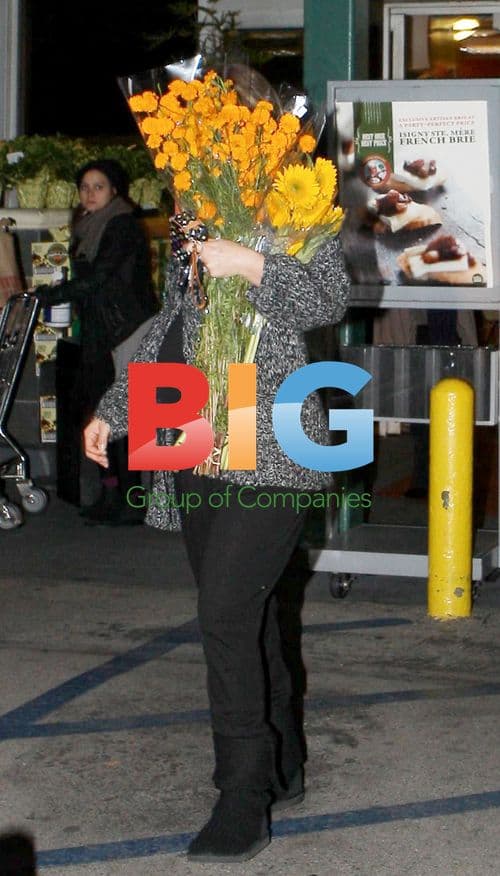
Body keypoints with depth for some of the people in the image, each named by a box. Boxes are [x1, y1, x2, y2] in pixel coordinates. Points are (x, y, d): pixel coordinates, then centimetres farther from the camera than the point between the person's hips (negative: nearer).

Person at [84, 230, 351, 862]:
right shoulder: (193, 236, 18)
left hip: (266, 457, -7)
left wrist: (247, 264, -25)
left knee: (226, 618, -13)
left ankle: (244, 805, -6)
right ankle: (280, 769, 24)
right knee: (243, 615, 11)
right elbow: (168, 329, 24)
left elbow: (329, 297, -17)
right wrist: (113, 410, 23)